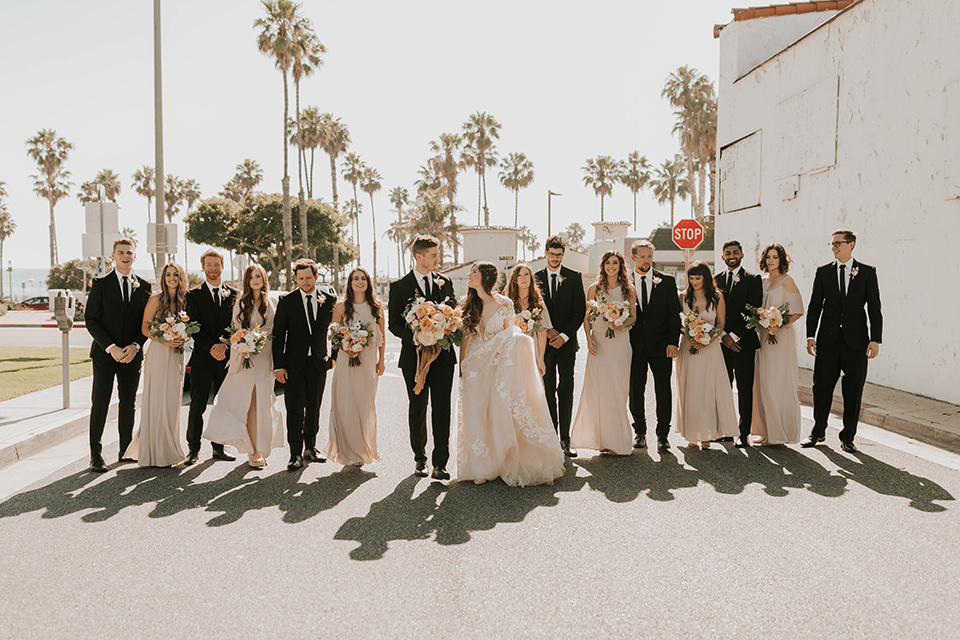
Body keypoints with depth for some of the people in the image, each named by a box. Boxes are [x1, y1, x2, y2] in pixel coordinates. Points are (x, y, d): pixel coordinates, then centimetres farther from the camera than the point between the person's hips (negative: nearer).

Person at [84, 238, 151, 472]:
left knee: (129, 403, 8)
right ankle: (96, 454, 5)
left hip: (132, 354, 3)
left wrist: (135, 346, -8)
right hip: (104, 354, -2)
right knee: (100, 403, -1)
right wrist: (111, 347, -14)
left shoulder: (143, 286, 7)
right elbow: (90, 320, -4)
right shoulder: (101, 284, -1)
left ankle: (125, 450, 18)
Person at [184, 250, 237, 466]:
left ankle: (218, 448, 15)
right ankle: (193, 449, 7)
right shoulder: (194, 295, 5)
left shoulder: (233, 294, 10)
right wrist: (210, 348, -14)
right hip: (202, 358, -2)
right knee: (197, 406, -1)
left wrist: (224, 345, -11)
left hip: (227, 358, 2)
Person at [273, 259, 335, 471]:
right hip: (294, 364, -2)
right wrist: (278, 365, -9)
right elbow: (278, 336, -4)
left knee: (314, 408, 12)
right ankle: (296, 453, 5)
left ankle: (310, 447, 27)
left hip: (319, 363, 2)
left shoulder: (329, 301, 3)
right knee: (295, 410, -2)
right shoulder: (287, 302, -2)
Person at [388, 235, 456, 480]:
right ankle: (420, 459, 25)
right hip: (415, 356, -1)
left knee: (442, 410, -1)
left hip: (442, 355, 2)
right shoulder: (399, 287, 0)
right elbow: (394, 324, -2)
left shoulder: (445, 282, 8)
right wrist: (417, 339, -18)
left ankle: (440, 464, 4)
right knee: (417, 409, 10)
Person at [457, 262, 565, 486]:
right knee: (476, 415, 1)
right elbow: (465, 337, 7)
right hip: (475, 367, 3)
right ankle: (481, 468, 11)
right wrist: (461, 366, 5)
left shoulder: (504, 304, -7)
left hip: (500, 365, -2)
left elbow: (509, 335, 4)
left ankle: (506, 464, 13)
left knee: (502, 414, -3)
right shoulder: (467, 304, 1)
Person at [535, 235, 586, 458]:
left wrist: (564, 335, -8)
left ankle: (565, 439, 0)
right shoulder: (535, 278, 8)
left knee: (566, 390, -3)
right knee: (548, 391, 4)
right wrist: (547, 331, -7)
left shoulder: (574, 277, 5)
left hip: (567, 342, -1)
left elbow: (580, 310, 1)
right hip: (544, 342, 1)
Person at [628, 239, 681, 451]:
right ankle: (639, 432, 21)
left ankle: (663, 434, 13)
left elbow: (674, 313, 2)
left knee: (663, 390, 2)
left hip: (661, 346, 0)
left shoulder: (667, 281, 4)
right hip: (634, 346, 1)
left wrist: (673, 342, -7)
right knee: (635, 391, 6)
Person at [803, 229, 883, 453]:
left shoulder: (867, 272, 4)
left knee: (853, 391, 4)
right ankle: (818, 432, 20)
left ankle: (848, 437, 16)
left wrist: (875, 340, -6)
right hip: (828, 340, 1)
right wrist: (810, 336, -2)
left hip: (856, 341, -1)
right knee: (821, 387, 5)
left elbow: (874, 308, 1)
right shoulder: (823, 272, 7)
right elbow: (814, 305, 6)